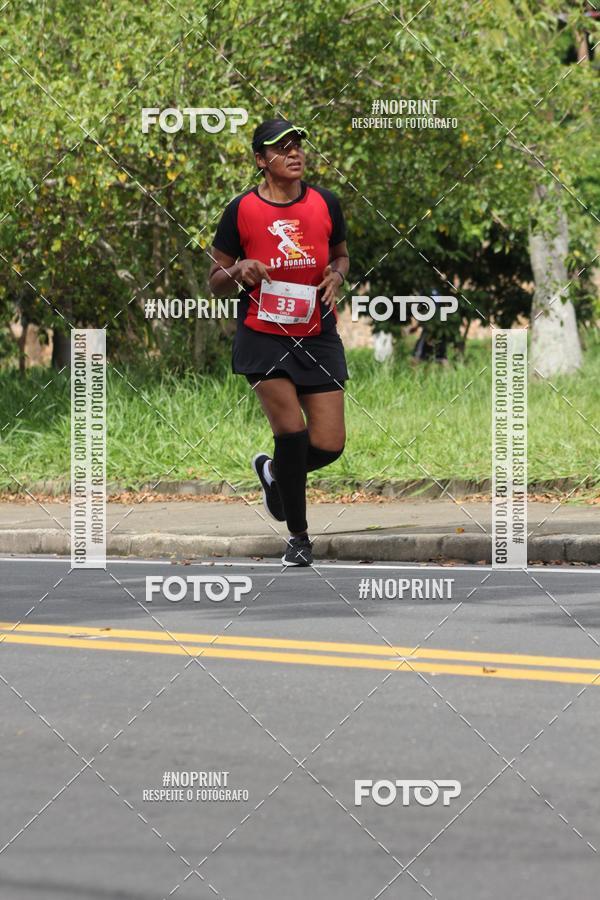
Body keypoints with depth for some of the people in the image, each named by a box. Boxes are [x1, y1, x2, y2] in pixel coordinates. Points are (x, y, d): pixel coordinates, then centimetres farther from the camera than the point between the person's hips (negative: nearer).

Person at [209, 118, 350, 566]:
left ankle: (273, 471, 31)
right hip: (263, 338, -3)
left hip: (318, 336, 3)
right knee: (291, 429, -15)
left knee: (329, 444, -4)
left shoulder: (326, 203, 2)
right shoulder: (241, 210, -4)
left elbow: (341, 255, 20)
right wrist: (238, 271, -18)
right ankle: (298, 535, 4)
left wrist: (336, 275, -3)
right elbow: (216, 283, 4)